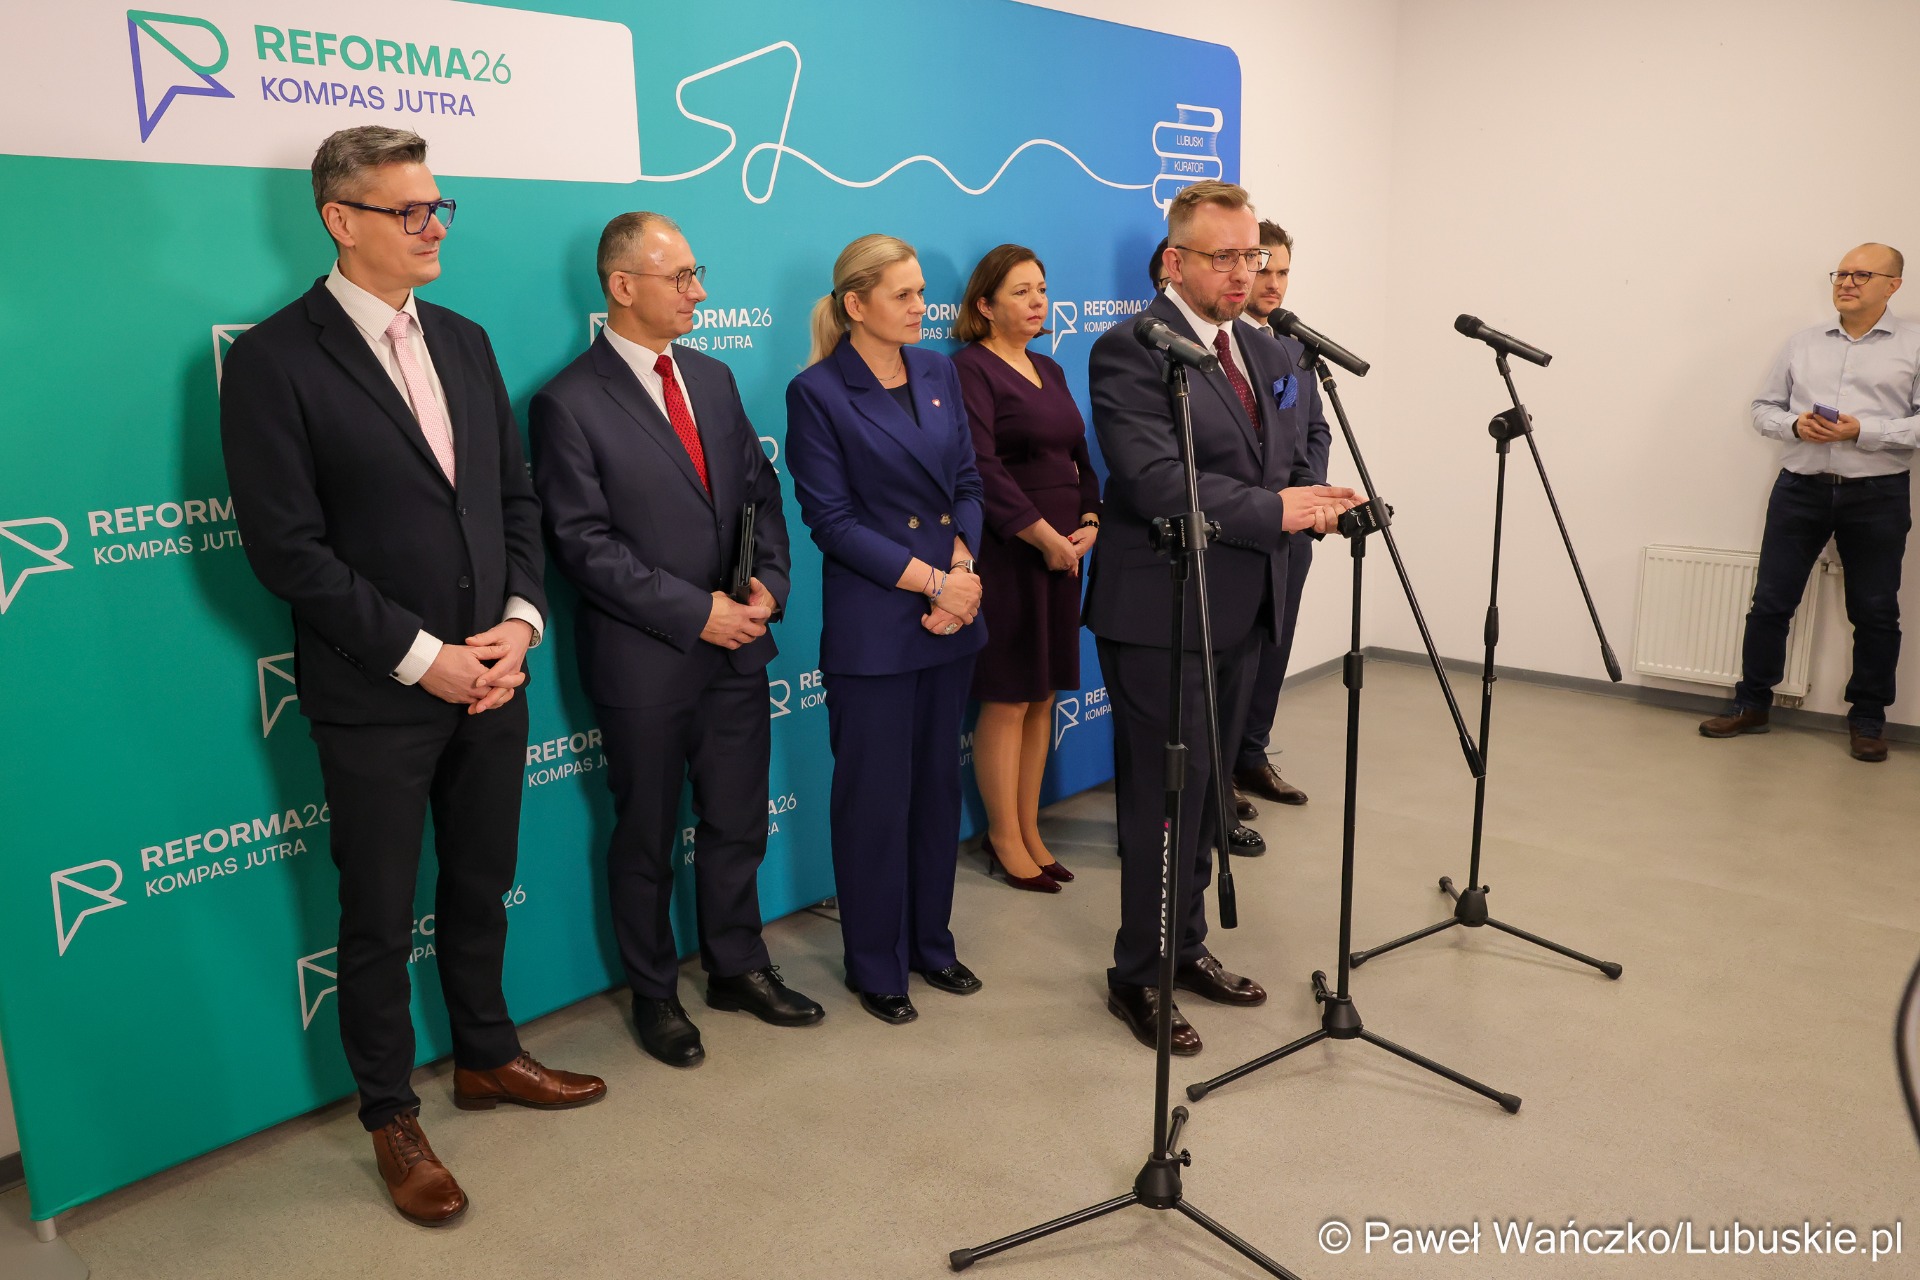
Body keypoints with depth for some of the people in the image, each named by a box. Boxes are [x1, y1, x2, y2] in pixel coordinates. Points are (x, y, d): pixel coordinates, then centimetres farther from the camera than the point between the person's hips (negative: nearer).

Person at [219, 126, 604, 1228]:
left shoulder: (465, 342, 8)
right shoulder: (276, 358, -11)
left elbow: (516, 497, 10)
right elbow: (285, 546, -15)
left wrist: (521, 620, -4)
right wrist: (418, 656, -16)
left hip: (490, 674, 6)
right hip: (376, 695, -5)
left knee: (481, 889, 20)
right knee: (380, 921, 10)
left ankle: (488, 1057, 40)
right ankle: (393, 1118, 29)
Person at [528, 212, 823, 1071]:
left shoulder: (713, 379, 8)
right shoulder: (569, 402, -12)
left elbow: (760, 492, 11)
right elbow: (584, 546, -16)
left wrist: (768, 584, -6)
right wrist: (695, 612, -18)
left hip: (737, 646, 6)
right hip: (644, 660, -5)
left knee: (737, 821, 17)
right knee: (646, 837, 12)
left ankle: (737, 967, 36)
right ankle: (654, 994, 31)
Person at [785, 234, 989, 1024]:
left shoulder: (939, 373, 9)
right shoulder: (817, 391, -8)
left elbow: (967, 482, 9)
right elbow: (832, 520, -12)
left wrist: (963, 567, -9)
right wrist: (932, 581, -16)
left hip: (952, 613, 6)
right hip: (872, 625, -5)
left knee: (939, 783, 14)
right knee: (875, 796, 4)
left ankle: (930, 943, 31)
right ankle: (875, 965, 22)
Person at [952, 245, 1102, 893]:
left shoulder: (1050, 371, 17)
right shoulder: (970, 370, -8)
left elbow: (1078, 456, 18)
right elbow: (983, 469, -17)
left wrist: (1089, 522, 1)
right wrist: (1045, 536, -16)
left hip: (1061, 552, 8)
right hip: (1005, 555, -8)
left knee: (1042, 698, 11)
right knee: (1007, 702, 0)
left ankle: (1028, 830, 22)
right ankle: (1005, 839, 14)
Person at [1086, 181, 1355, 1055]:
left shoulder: (1261, 352, 13)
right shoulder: (1129, 351, -13)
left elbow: (1284, 464, 14)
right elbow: (1158, 484, -24)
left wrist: (1317, 504, -8)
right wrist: (1275, 511, -24)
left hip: (1239, 608, 8)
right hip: (1161, 613, -8)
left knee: (1205, 793, 17)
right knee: (1165, 800, 0)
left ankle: (1185, 949, 33)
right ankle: (1137, 977, 17)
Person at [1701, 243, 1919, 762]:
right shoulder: (1803, 343, 12)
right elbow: (1764, 407, 12)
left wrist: (1863, 432, -17)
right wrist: (1795, 424, -8)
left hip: (1878, 494, -2)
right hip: (1801, 487, 2)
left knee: (1875, 612, 5)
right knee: (1769, 602, 2)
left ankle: (1868, 719, 18)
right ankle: (1752, 704, 13)